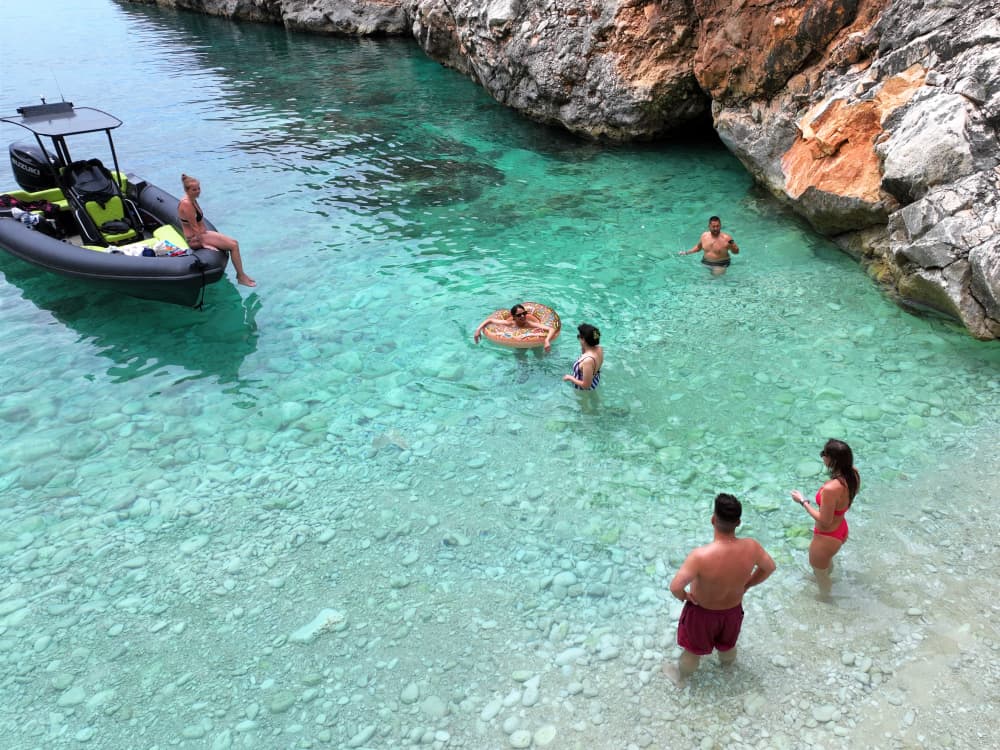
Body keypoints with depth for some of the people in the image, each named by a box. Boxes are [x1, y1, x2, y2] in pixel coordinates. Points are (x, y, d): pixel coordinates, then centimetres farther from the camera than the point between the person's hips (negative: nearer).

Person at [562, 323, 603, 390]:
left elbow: (586, 385, -34)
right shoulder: (599, 349, -17)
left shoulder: (588, 360, -43)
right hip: (594, 380, 7)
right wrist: (583, 349, -10)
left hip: (584, 390, -7)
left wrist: (570, 378, -21)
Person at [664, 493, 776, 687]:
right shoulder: (751, 547, -28)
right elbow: (769, 567, -8)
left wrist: (684, 596, -15)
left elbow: (675, 587, -38)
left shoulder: (701, 556, -42)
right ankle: (727, 663, 67)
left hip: (703, 611, -3)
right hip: (733, 609, 4)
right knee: (728, 643, 36)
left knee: (694, 648, 26)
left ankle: (680, 676, 53)